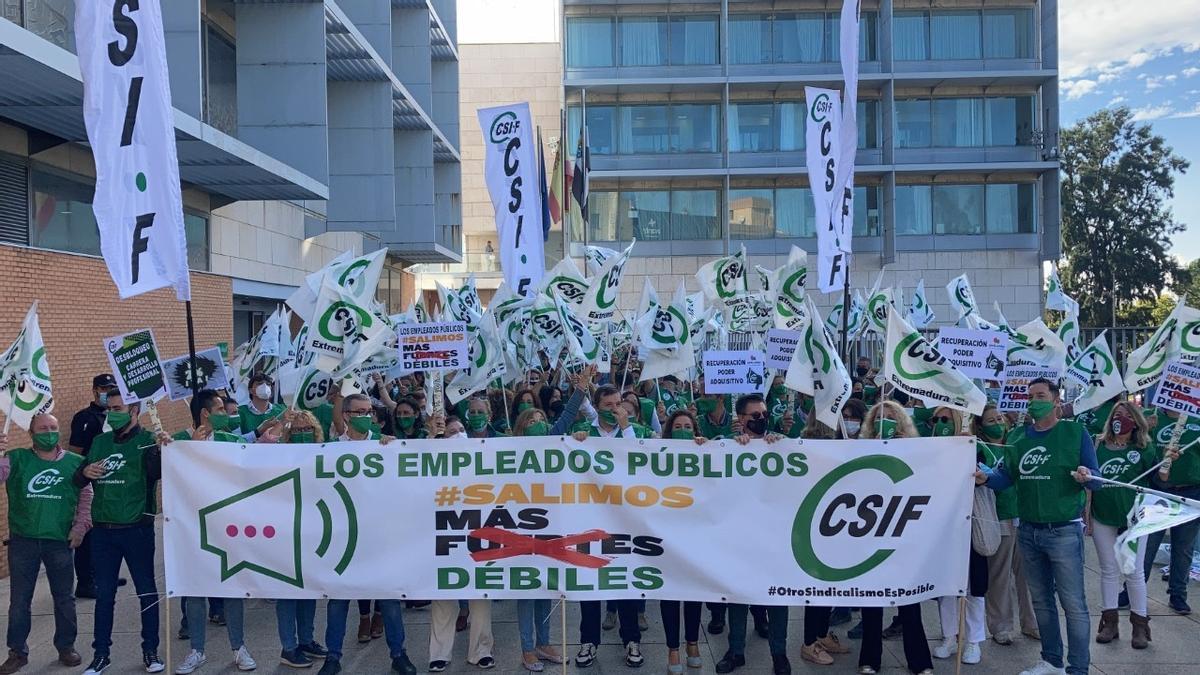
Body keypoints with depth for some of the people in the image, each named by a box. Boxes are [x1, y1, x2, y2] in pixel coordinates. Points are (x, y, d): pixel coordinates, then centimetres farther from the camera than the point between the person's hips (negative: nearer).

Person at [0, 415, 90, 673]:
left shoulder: (76, 463, 2)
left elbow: (87, 497, 7)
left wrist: (80, 527, -1)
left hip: (60, 541, 0)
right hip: (22, 541, 0)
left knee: (64, 598, 10)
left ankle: (66, 647, 24)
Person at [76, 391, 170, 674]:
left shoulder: (147, 440, -6)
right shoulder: (100, 441, 10)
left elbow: (156, 472, -21)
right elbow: (79, 477, 16)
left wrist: (159, 450, -42)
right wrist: (84, 471, -8)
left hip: (137, 529, -4)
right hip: (102, 530, 5)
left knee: (147, 591, 4)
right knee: (104, 593, 11)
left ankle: (150, 651, 15)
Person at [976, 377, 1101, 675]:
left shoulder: (1075, 432, -6)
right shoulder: (1017, 436, 8)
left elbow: (1095, 479, -7)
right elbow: (1006, 475, 7)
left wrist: (1086, 477, -29)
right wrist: (986, 477, -13)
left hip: (1064, 531, -5)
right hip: (1027, 530, 5)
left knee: (1073, 603, -1)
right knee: (1041, 599, 16)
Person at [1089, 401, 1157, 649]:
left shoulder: (1144, 448, -2)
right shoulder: (1099, 445, 2)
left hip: (1133, 517, -2)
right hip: (1103, 517, 2)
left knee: (1134, 572, 4)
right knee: (1109, 571, 10)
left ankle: (1140, 624, 15)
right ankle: (1110, 622, 19)